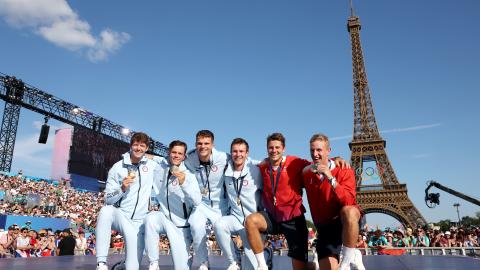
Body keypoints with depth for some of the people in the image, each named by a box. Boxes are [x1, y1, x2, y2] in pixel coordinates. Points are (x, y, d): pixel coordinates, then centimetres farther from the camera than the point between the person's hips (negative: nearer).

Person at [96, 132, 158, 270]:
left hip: (139, 221, 1)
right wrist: (122, 188, -22)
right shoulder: (118, 167, -3)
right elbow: (108, 199, -4)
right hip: (119, 214, -1)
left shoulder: (151, 165, 2)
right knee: (106, 210, -37)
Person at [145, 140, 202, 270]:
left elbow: (197, 201, -25)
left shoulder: (189, 176, -13)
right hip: (164, 218, 3)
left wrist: (184, 183, -38)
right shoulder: (159, 167, -2)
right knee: (151, 218, -32)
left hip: (181, 225, -2)